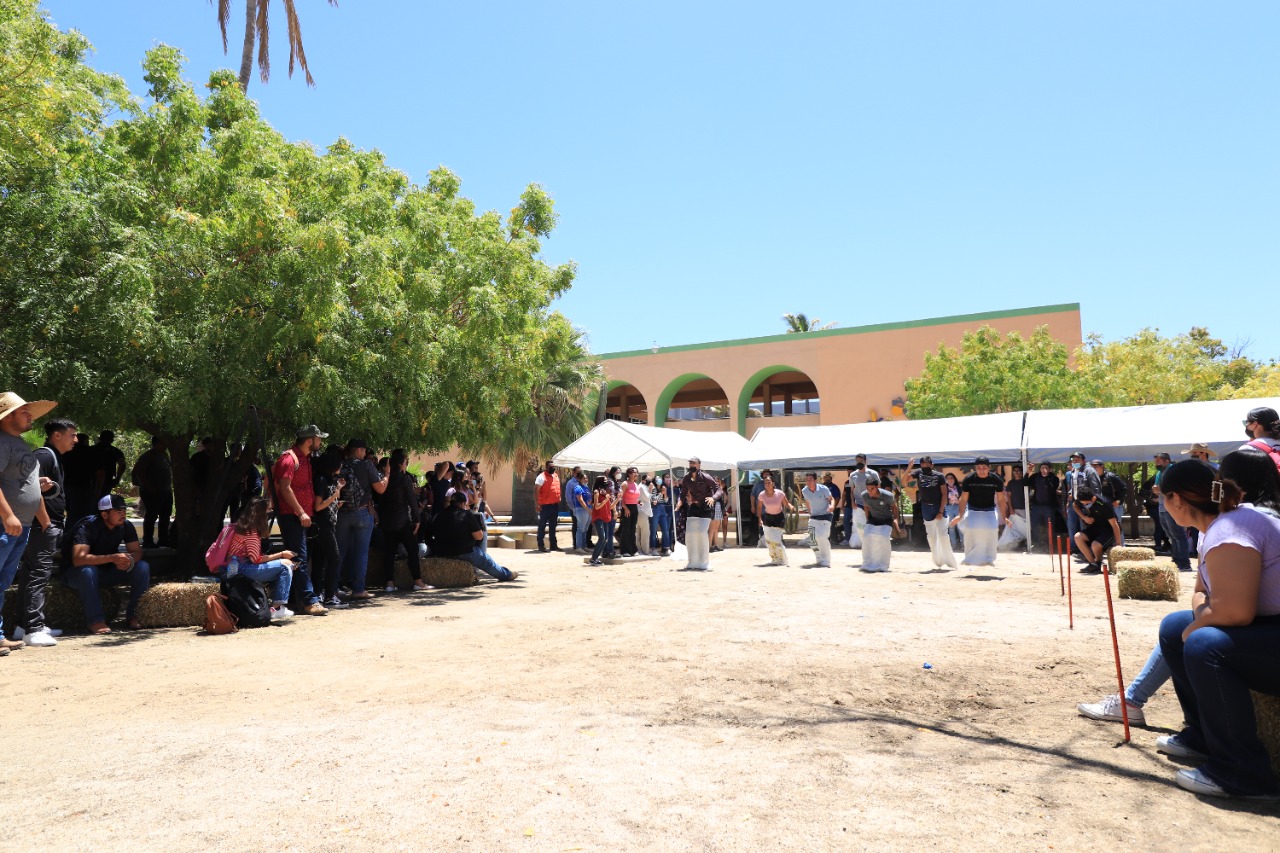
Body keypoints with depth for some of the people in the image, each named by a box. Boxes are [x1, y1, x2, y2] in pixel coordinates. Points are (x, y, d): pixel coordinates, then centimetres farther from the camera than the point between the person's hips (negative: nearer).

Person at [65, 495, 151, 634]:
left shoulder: (126, 526, -8)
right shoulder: (87, 526, -25)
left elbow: (137, 552, -5)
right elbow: (78, 559, -36)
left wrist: (129, 559, -30)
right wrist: (112, 558, -42)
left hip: (107, 571, 5)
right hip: (77, 573, -5)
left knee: (143, 568, -17)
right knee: (88, 571, -39)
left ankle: (133, 616, -12)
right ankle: (96, 621, -31)